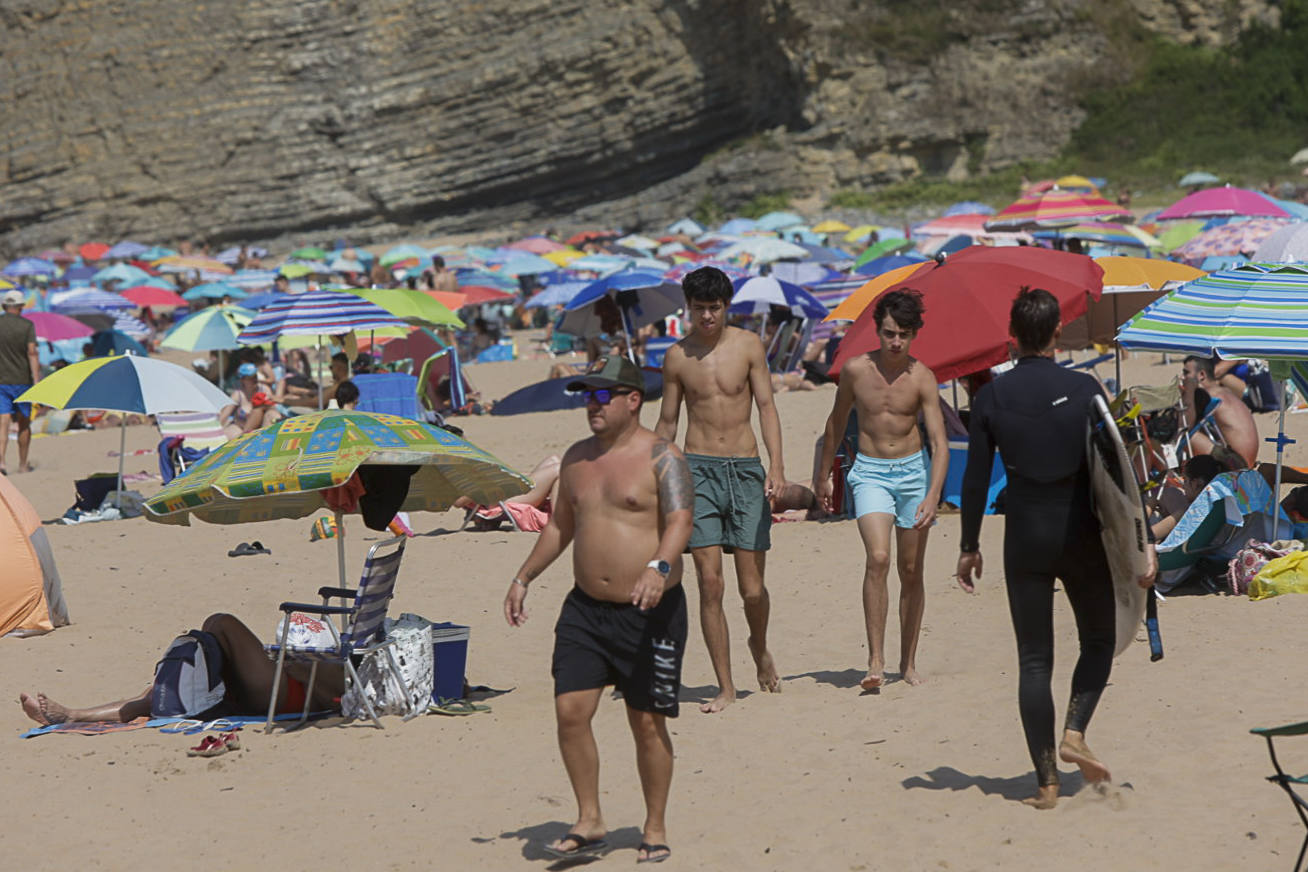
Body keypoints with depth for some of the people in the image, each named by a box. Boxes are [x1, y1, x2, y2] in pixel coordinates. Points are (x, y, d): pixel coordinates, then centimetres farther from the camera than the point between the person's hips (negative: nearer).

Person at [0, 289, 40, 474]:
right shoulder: (27, 326, -6)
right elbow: (32, 353, -14)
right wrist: (37, 382, -17)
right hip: (22, 381, -1)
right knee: (24, 424, 13)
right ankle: (23, 464, 20)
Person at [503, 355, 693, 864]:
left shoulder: (661, 457, -8)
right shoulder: (577, 458, 12)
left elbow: (679, 521, -22)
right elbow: (561, 525, 24)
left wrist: (659, 568, -40)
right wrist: (523, 578, 20)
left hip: (649, 612, -5)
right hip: (585, 609, 6)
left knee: (647, 722, 2)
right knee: (570, 710, -6)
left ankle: (655, 830, 16)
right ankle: (589, 824, 6)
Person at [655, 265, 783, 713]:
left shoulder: (748, 345, 2)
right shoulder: (677, 357, 5)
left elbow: (766, 406, -1)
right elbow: (667, 423, 13)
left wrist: (776, 465, -13)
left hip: (746, 468, 0)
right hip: (698, 470, 0)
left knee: (752, 588, 0)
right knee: (710, 583, -7)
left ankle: (760, 647, 33)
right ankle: (725, 687, 0)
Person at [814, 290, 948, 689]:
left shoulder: (921, 378, -10)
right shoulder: (856, 370, -6)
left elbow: (940, 442, -14)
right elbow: (837, 422, 11)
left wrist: (932, 496, -27)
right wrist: (823, 475, 18)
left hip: (913, 469, 0)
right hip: (870, 472, 0)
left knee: (911, 571, 6)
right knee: (878, 559, -20)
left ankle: (908, 662, 19)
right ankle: (876, 661, -20)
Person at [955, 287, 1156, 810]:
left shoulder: (992, 397, -2)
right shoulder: (1083, 389, -5)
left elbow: (975, 480, 0)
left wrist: (968, 547, 10)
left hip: (1025, 538, 1)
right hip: (1081, 534, -1)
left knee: (1033, 659, 6)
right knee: (1099, 641, 19)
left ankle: (1047, 783, 3)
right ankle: (1074, 732, -4)